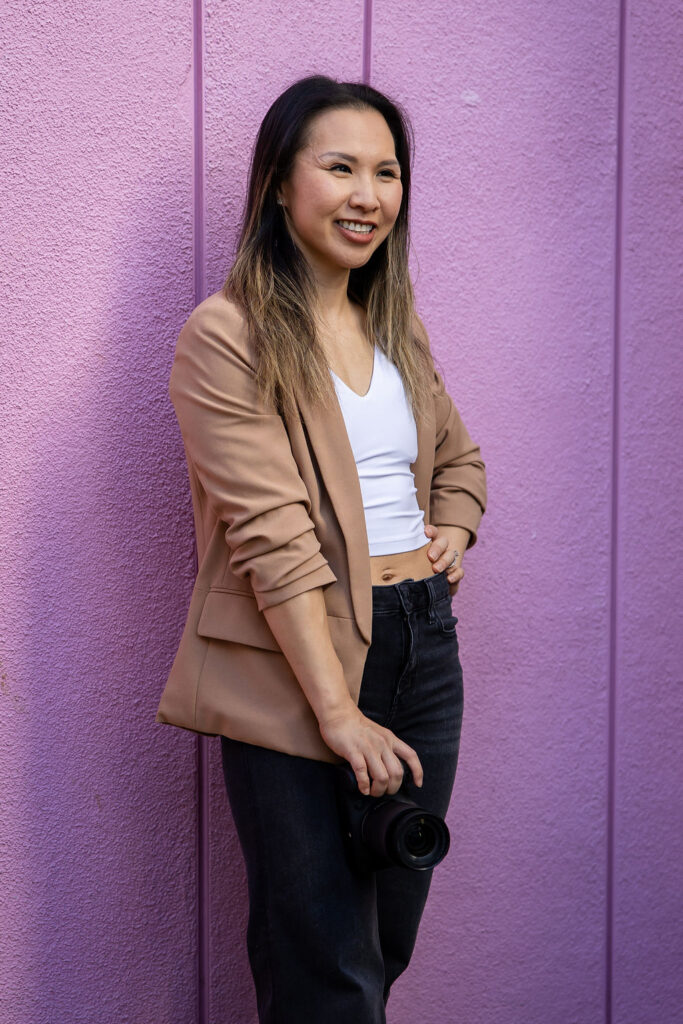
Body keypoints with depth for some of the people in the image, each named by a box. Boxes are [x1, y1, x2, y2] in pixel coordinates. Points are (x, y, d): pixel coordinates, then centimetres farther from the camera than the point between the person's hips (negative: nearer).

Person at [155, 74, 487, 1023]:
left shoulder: (397, 323, 12)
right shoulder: (227, 336, -10)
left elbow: (459, 455, 26)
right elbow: (271, 534, -17)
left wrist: (452, 530, 4)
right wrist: (339, 711, -20)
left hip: (424, 642, 7)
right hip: (291, 663, -6)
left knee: (392, 935, 16)